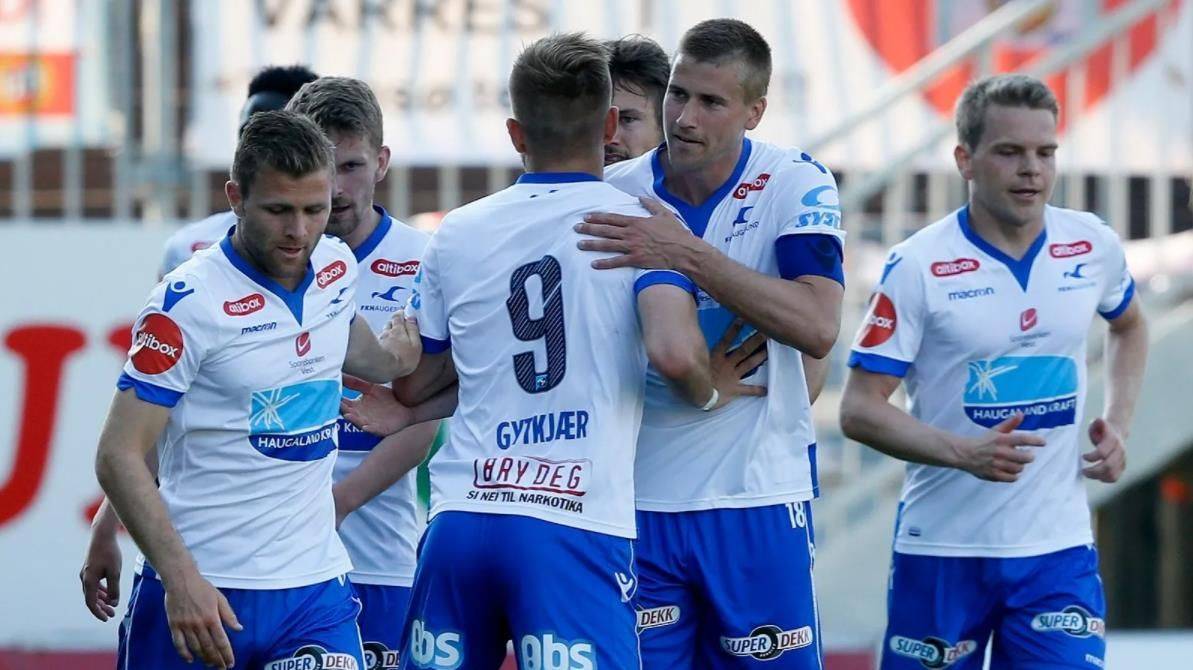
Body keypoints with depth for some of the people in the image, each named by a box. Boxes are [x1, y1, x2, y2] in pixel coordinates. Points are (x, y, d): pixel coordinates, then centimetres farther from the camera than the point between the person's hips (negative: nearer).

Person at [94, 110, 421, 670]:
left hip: (316, 588, 5)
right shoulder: (190, 301, -13)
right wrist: (181, 579, -23)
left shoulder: (338, 268, 6)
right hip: (197, 592, -5)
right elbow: (119, 456, -15)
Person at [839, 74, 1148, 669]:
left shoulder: (1094, 247, 2)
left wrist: (1117, 424, 9)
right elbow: (859, 410, -11)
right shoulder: (918, 266, -10)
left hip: (1058, 548, 2)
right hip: (942, 548, -2)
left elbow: (1128, 327, 26)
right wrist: (964, 453, -25)